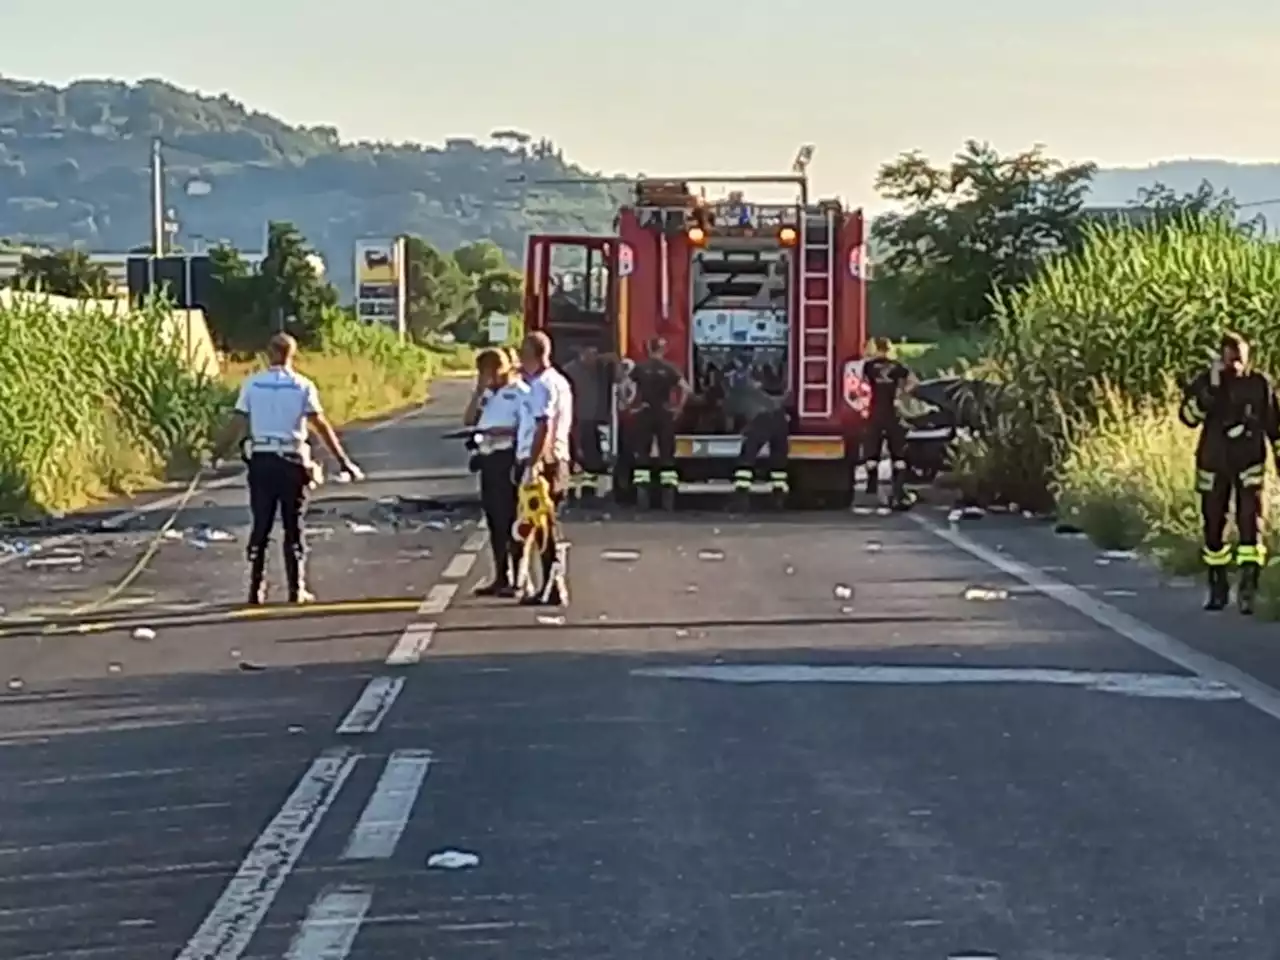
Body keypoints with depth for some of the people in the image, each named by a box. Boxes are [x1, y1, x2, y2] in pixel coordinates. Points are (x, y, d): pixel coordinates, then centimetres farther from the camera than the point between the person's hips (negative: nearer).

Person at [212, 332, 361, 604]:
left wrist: (216, 454, 6)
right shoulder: (302, 386, -2)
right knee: (294, 528, 7)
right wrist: (343, 460, -3)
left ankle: (256, 589, 7)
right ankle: (296, 590, 6)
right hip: (291, 462, -1)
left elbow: (237, 425, -2)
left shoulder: (252, 385, 1)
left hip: (261, 460, 1)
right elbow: (321, 425, -6)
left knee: (261, 526, 9)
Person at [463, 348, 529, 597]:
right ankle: (501, 577, 19)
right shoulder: (488, 394, 18)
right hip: (488, 458, 9)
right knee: (494, 520, 12)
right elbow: (469, 420, 10)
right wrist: (478, 391, 3)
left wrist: (504, 431, -25)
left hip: (508, 457, -9)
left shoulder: (519, 391, -9)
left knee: (510, 520, -6)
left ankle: (518, 579, -2)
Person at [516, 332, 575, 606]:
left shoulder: (543, 385, -14)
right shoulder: (557, 381, 18)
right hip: (554, 460, 10)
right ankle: (553, 587, 16)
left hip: (542, 461, -10)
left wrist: (532, 464, -27)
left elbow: (544, 427, -23)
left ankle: (553, 589, -5)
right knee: (547, 525, 13)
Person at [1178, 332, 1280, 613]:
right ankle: (1217, 588, 23)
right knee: (1213, 527, 8)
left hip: (1249, 464, -1)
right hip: (1213, 465, 1)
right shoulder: (1204, 382, -3)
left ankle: (1247, 589, -16)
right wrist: (1210, 388, -26)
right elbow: (1188, 416, -17)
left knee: (1251, 522, -14)